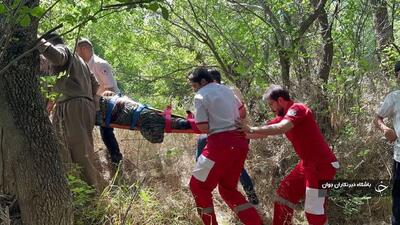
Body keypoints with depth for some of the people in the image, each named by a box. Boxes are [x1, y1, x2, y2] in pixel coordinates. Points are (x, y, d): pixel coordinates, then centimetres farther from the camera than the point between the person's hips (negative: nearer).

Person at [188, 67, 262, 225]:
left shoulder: (200, 96, -4)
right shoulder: (227, 89, 19)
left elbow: (204, 128, -8)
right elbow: (242, 114, 28)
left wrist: (191, 120, 9)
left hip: (221, 144, -8)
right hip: (240, 142, 8)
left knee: (198, 186, 10)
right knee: (228, 189, 20)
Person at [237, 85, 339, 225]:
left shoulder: (296, 109, -16)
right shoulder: (283, 117, 13)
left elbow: (281, 128, -33)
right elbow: (264, 132, 17)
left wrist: (252, 130, -29)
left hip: (322, 165, -10)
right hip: (308, 164, 10)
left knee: (314, 210, -7)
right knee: (285, 192, 14)